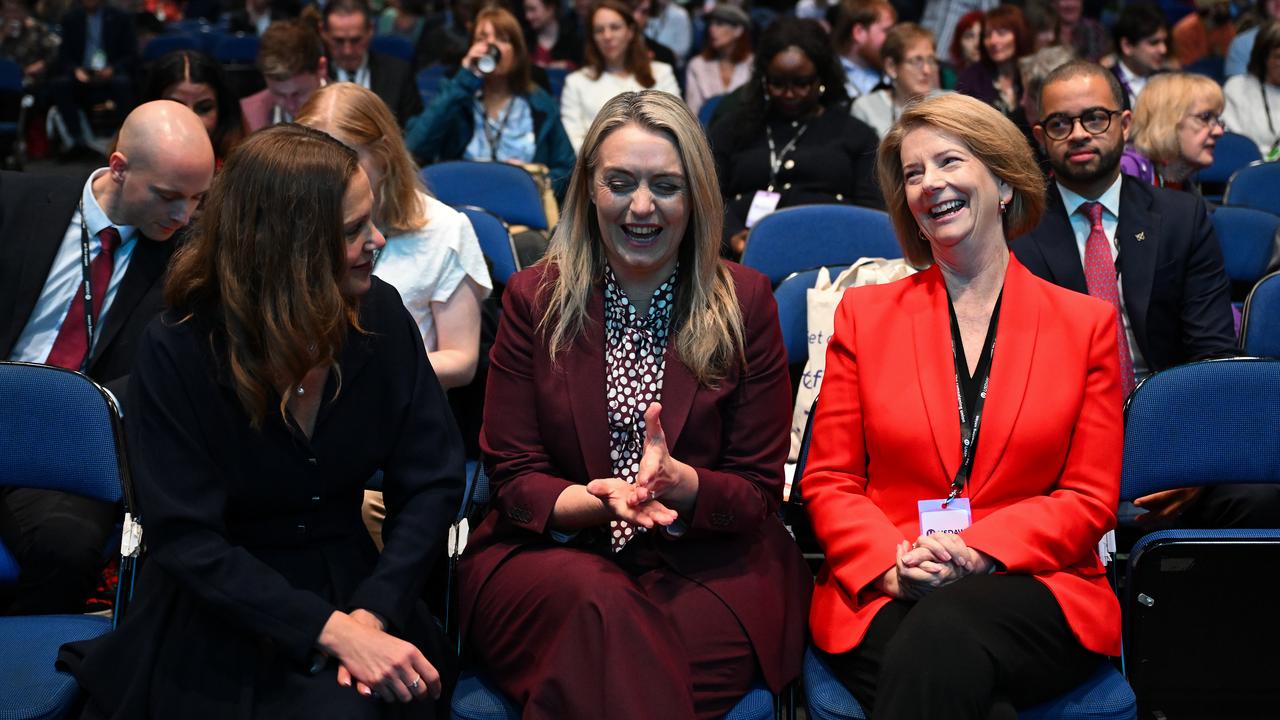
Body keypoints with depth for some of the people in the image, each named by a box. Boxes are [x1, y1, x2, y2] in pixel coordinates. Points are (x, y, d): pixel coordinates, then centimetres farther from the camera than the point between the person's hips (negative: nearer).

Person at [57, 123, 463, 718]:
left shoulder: (379, 315, -4)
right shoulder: (177, 351, -14)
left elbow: (433, 480, -3)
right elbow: (186, 538, -16)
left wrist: (372, 613, -18)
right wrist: (332, 630, -26)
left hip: (351, 588, 2)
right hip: (218, 616, -2)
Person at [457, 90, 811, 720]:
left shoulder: (745, 302, 5)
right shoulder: (536, 299, 6)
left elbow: (759, 494, 4)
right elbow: (513, 481, 3)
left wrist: (678, 481, -19)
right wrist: (599, 500, -19)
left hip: (708, 566, -1)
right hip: (553, 553, 1)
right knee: (597, 604, -34)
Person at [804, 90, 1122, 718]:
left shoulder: (1086, 324, 11)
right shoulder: (865, 314, 14)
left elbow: (1090, 499, 6)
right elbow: (829, 481, 10)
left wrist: (976, 551, -13)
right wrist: (891, 566, -12)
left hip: (1033, 588, 0)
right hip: (882, 595, 0)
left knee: (946, 630, -36)